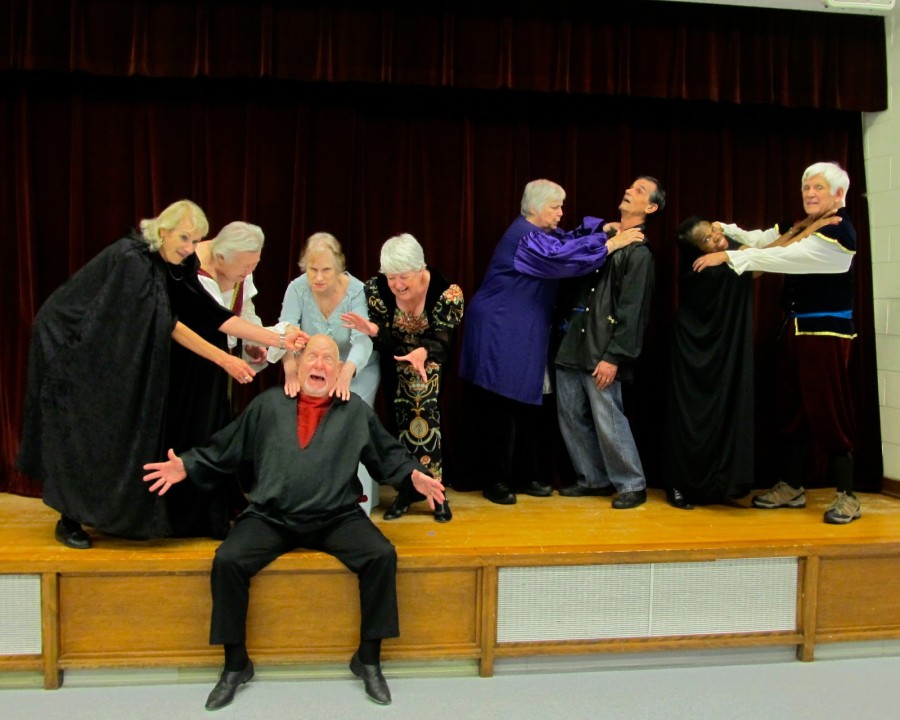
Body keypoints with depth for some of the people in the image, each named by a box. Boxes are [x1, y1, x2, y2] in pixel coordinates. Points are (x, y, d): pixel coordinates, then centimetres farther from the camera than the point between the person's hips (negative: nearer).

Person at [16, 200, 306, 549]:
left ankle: (106, 511, 18)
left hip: (105, 347, 8)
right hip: (67, 340, -7)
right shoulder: (130, 258, -29)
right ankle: (69, 520, 9)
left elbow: (213, 314, -11)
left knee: (119, 424, 6)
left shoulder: (173, 266, -6)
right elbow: (169, 325, -30)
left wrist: (279, 339, -18)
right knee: (77, 430, -5)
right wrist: (224, 360, -31)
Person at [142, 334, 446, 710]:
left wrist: (413, 474, -8)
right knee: (227, 561, -22)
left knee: (382, 556, -22)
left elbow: (388, 453, 10)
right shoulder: (268, 404, 9)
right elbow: (223, 448, 11)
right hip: (271, 517, 1)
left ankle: (369, 658, -2)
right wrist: (186, 466, 0)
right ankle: (235, 664, 1)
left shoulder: (356, 410, 8)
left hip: (337, 517, 0)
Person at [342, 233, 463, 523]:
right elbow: (385, 340, -18)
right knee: (402, 412, -15)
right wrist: (373, 330, -42)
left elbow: (443, 341, -30)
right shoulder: (376, 288, -18)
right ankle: (409, 486, -3)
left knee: (424, 402, -24)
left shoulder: (446, 292, -24)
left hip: (432, 361, -2)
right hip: (396, 365, 2)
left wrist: (423, 352, -52)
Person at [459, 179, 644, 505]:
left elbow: (571, 238, 16)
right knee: (500, 409, -4)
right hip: (501, 335, -10)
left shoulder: (541, 233, 15)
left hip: (522, 335, 10)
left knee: (524, 407, 11)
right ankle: (496, 481, 5)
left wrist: (603, 229, -2)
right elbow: (562, 256, -29)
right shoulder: (525, 238, -17)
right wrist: (611, 245, -23)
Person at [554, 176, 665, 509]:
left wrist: (614, 357, -16)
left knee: (607, 420, -6)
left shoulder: (639, 252, -5)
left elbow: (631, 311, -12)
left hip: (601, 350, -7)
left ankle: (632, 485, 10)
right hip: (572, 342, 7)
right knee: (571, 416, 10)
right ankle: (592, 479, 23)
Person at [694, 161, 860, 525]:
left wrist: (728, 257, -22)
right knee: (793, 408, 10)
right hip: (795, 329, 8)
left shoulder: (840, 231, -12)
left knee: (828, 410, -4)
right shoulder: (797, 228, 13)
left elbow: (784, 257, -21)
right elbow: (758, 240, 7)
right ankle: (792, 487, 19)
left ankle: (847, 496, 6)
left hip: (827, 331, -8)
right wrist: (723, 230, -10)